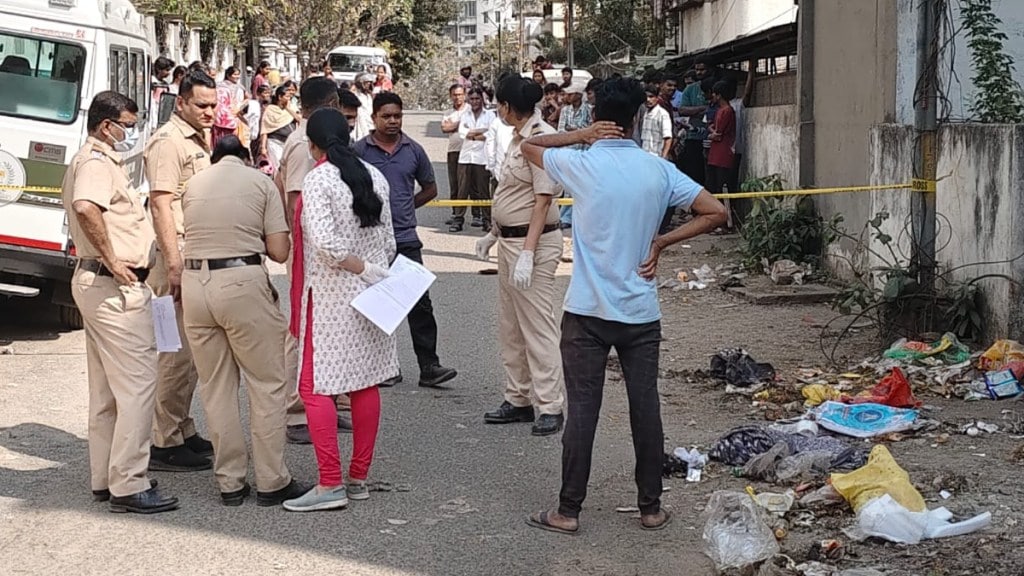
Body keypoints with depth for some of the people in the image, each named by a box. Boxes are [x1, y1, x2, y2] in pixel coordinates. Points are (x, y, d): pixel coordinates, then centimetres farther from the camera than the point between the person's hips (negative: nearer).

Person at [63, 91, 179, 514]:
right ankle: (128, 486, -7)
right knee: (137, 385, -9)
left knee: (106, 389, 15)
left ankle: (105, 479, 22)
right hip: (116, 288, -11)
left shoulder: (95, 161, 19)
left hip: (96, 284, 11)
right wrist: (112, 260, -28)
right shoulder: (97, 163, -15)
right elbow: (85, 208, -35)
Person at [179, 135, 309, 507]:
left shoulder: (193, 184, 15)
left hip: (194, 283, 4)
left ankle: (230, 483, 16)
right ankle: (271, 483, 7)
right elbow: (279, 252, -2)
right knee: (267, 384, 6)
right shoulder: (261, 183, 4)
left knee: (215, 388, 12)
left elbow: (192, 235, 17)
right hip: (242, 283, -4)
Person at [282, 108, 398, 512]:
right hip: (369, 296, 7)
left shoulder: (319, 179, -12)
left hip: (331, 296, -7)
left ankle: (331, 484, -5)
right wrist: (375, 270, 17)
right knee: (365, 384, 10)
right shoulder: (374, 177, 7)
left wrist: (362, 268, -13)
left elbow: (325, 243, -23)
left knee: (315, 387, -2)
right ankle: (359, 478, 18)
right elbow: (389, 241, 8)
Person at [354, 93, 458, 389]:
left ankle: (429, 367, 2)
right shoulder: (359, 150, -2)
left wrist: (404, 207, 10)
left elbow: (430, 189, 18)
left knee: (420, 303, -2)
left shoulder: (414, 150, 6)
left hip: (406, 238, 2)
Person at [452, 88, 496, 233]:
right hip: (465, 157, 3)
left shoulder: (489, 115, 5)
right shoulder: (465, 115, 14)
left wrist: (471, 134, -4)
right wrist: (482, 131, -7)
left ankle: (487, 220, 7)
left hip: (482, 157, -2)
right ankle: (458, 219, 3)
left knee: (484, 191, 1)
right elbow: (462, 131, -2)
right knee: (462, 190, 0)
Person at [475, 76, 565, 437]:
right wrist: (494, 234, 21)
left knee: (537, 326, -6)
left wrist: (527, 254, -24)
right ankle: (518, 400, 23)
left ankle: (550, 407, 1)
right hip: (510, 240, 10)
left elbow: (542, 201, -21)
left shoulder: (542, 139, -18)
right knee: (510, 326, 15)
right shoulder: (519, 138, 11)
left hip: (534, 242, -10)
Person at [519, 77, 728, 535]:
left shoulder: (582, 165, -8)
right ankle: (651, 508, 18)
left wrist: (583, 134, 1)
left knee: (582, 410, 2)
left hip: (588, 311, -2)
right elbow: (716, 212, 0)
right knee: (645, 408, 9)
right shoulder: (658, 170, 0)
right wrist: (661, 242, 1)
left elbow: (528, 145, 11)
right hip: (642, 312, 2)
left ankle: (569, 511, 9)